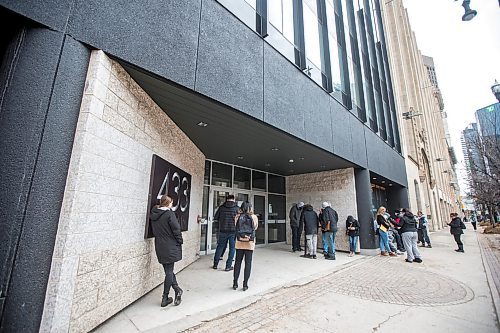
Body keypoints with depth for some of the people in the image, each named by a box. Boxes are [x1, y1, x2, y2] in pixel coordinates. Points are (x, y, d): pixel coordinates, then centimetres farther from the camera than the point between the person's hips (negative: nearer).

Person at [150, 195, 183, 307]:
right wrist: (180, 241, -2)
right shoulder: (169, 214, -17)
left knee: (168, 270, 17)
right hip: (170, 246, -6)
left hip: (159, 247, 6)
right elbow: (176, 229, -14)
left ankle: (177, 290, 20)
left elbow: (154, 230, 12)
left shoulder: (153, 214, 3)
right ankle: (165, 298, 15)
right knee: (169, 271, 6)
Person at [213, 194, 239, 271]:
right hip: (233, 231, -2)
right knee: (232, 248, 10)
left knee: (220, 246, 16)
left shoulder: (221, 207, 0)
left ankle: (215, 264, 24)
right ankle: (228, 266, 12)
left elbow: (215, 217, 5)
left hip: (223, 230, 2)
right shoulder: (237, 208, -5)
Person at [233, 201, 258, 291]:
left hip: (239, 242, 2)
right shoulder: (254, 217, -8)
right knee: (248, 263, 8)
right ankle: (245, 284, 12)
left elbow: (235, 226, 6)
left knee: (237, 262, 14)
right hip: (250, 243, -1)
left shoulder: (237, 217, -7)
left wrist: (239, 214, 4)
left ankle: (235, 283, 22)